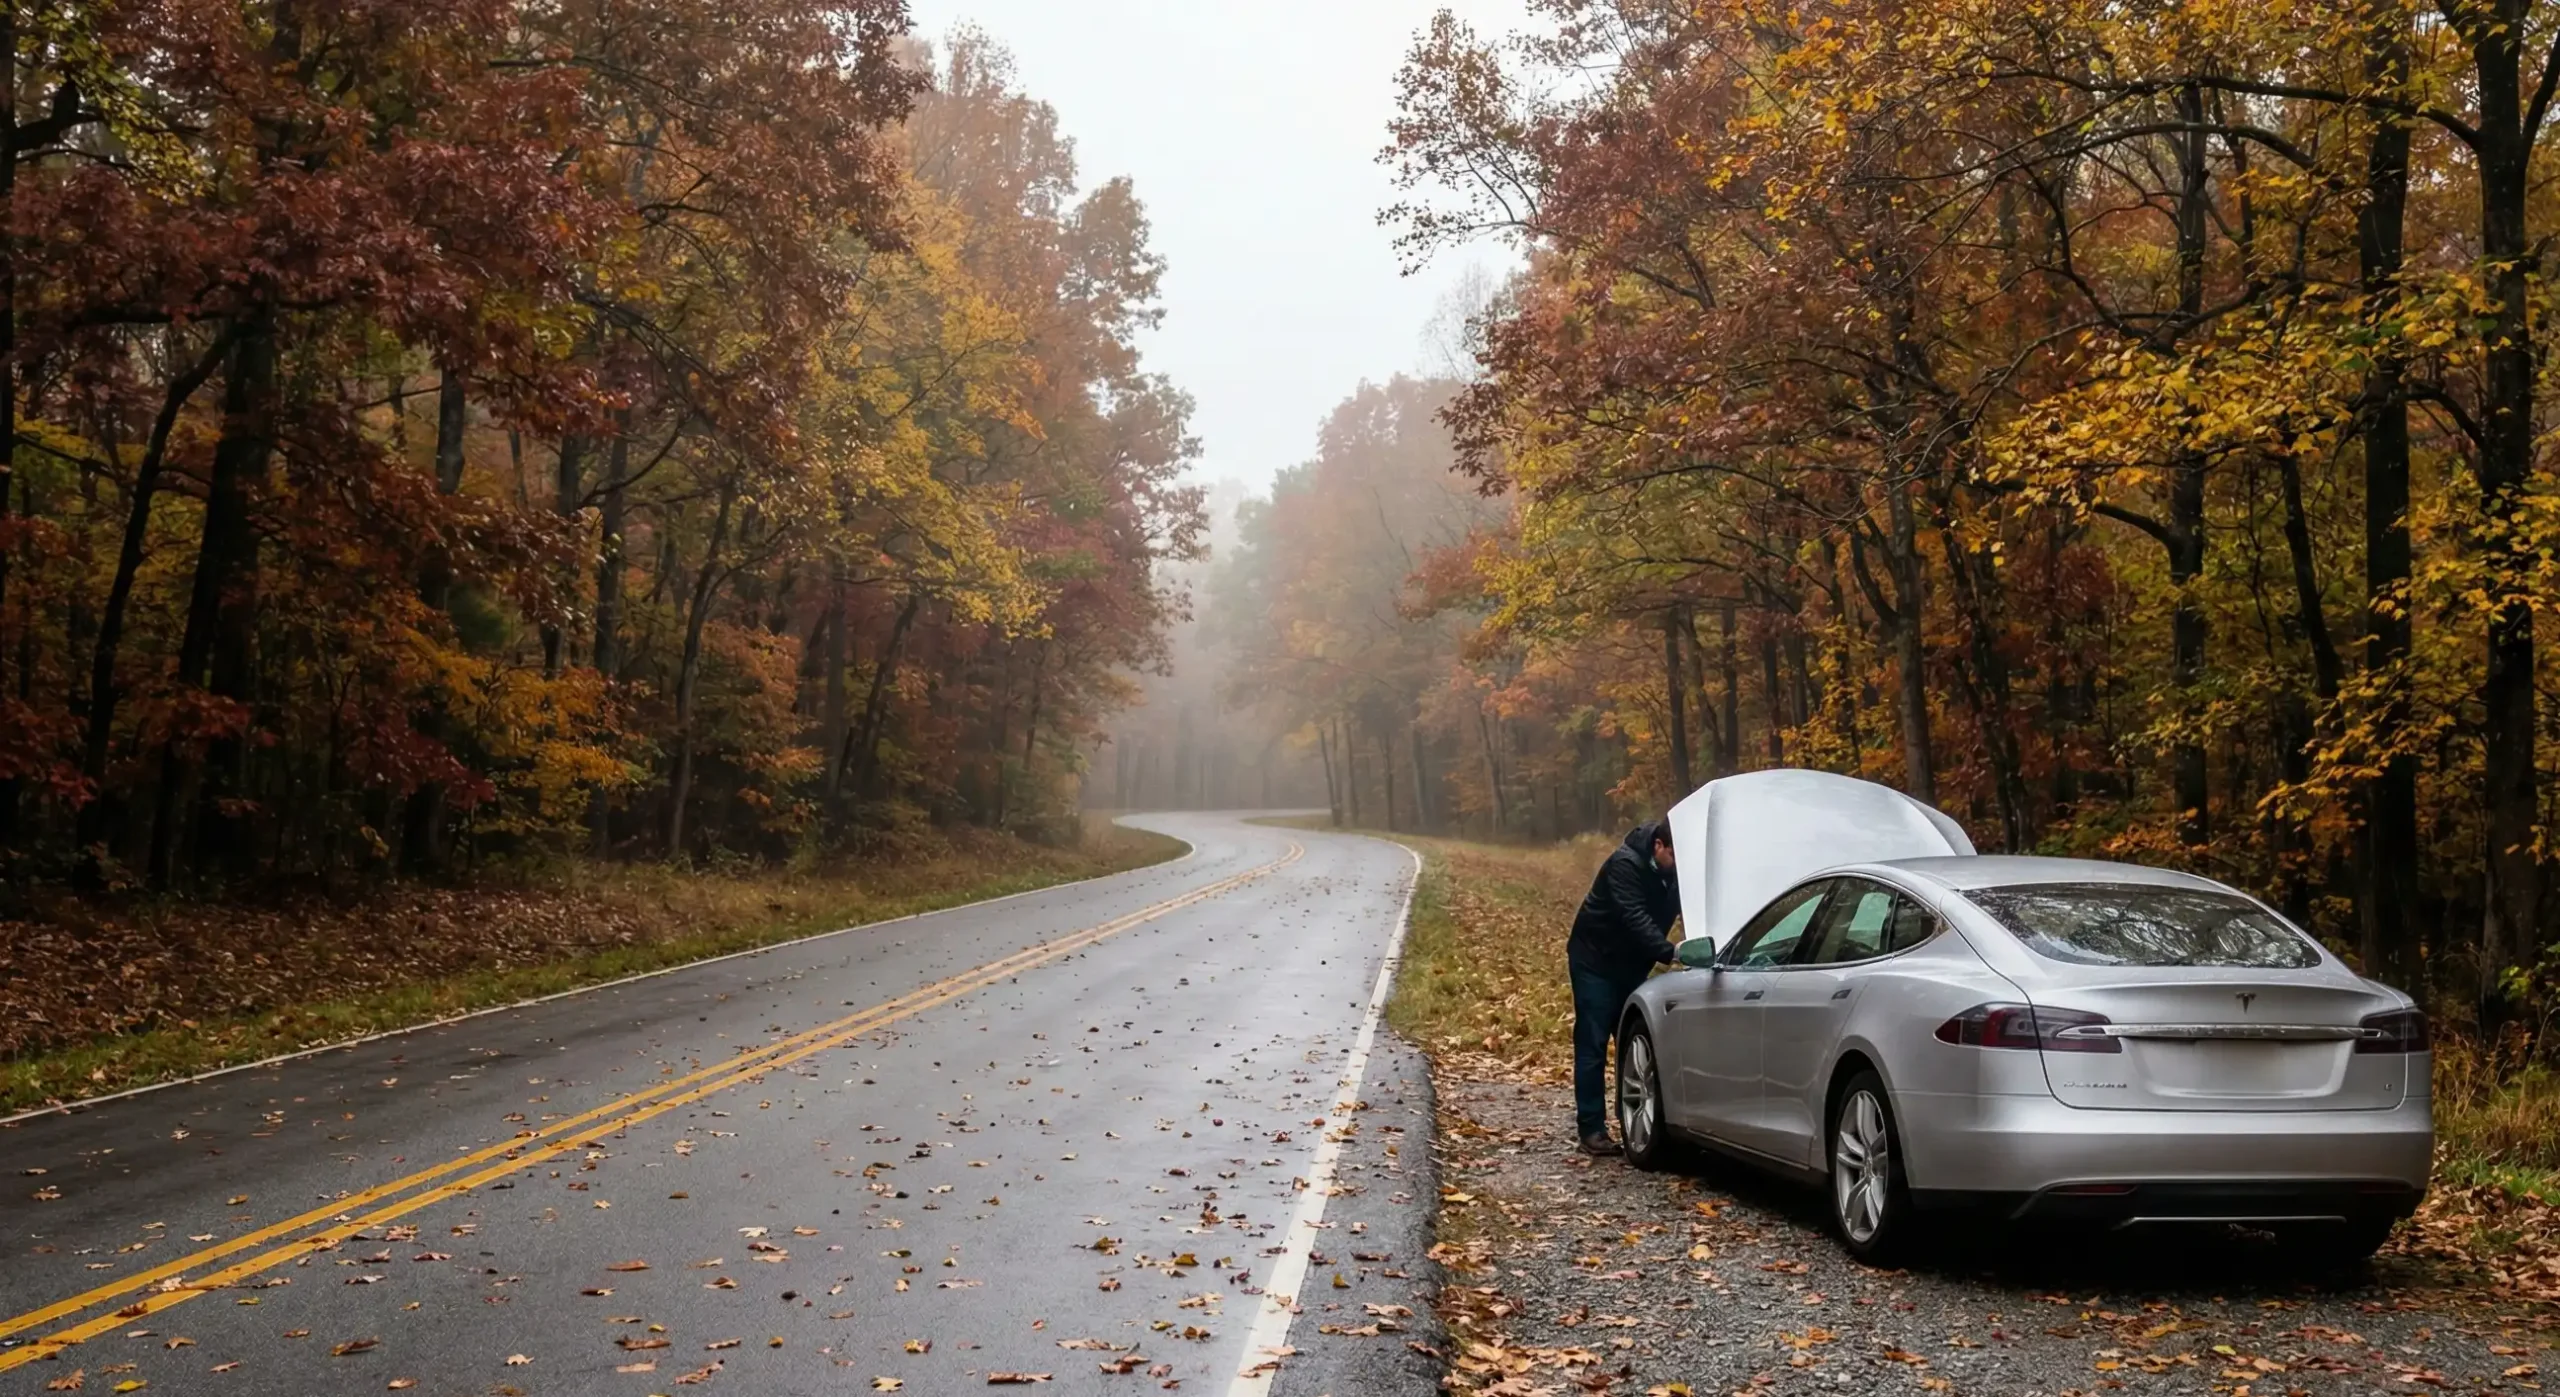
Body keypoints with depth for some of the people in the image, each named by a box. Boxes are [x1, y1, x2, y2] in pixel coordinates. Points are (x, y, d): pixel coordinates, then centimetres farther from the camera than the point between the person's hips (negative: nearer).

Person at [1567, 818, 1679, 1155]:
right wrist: (1670, 952, -46)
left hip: (1632, 965, 6)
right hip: (1595, 961, -6)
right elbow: (1634, 917, -35)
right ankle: (1591, 1128, -2)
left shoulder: (1675, 871, -6)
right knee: (1592, 1045, -5)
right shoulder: (1626, 863, -26)